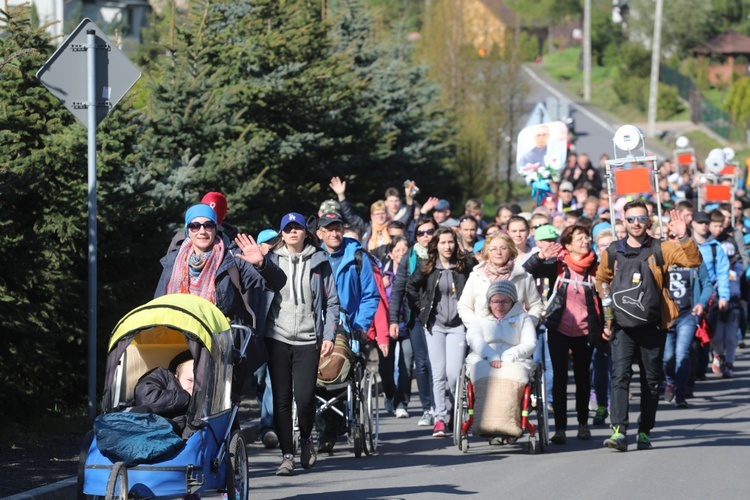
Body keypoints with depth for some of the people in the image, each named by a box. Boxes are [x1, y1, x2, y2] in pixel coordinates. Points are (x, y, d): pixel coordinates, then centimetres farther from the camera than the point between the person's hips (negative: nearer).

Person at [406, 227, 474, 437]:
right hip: (434, 325, 2)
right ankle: (439, 418, -1)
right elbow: (410, 287, 16)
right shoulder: (427, 268, 4)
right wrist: (420, 310, 9)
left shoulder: (466, 266, -2)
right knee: (437, 373, -2)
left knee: (453, 373, -10)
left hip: (457, 325, -2)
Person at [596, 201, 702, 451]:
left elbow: (693, 261, -7)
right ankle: (619, 430, -22)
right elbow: (601, 283, 18)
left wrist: (684, 238, -24)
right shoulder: (612, 253, 7)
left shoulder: (660, 249, 3)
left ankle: (644, 432, 17)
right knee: (620, 375, -14)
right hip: (622, 325, 0)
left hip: (653, 325, 0)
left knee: (651, 380, 7)